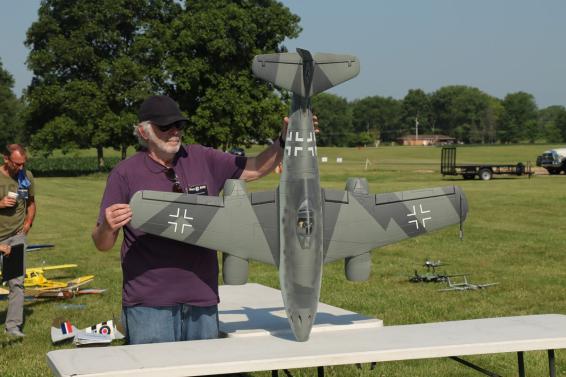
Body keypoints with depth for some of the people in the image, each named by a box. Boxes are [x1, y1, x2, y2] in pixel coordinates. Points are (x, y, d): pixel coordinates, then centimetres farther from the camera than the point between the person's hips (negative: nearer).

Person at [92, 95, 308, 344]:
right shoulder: (125, 174, -3)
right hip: (149, 305, -4)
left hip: (203, 302, 4)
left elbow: (255, 169, 14)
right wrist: (108, 227, -26)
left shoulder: (203, 160, 7)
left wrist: (285, 141, -3)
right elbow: (102, 244, -3)